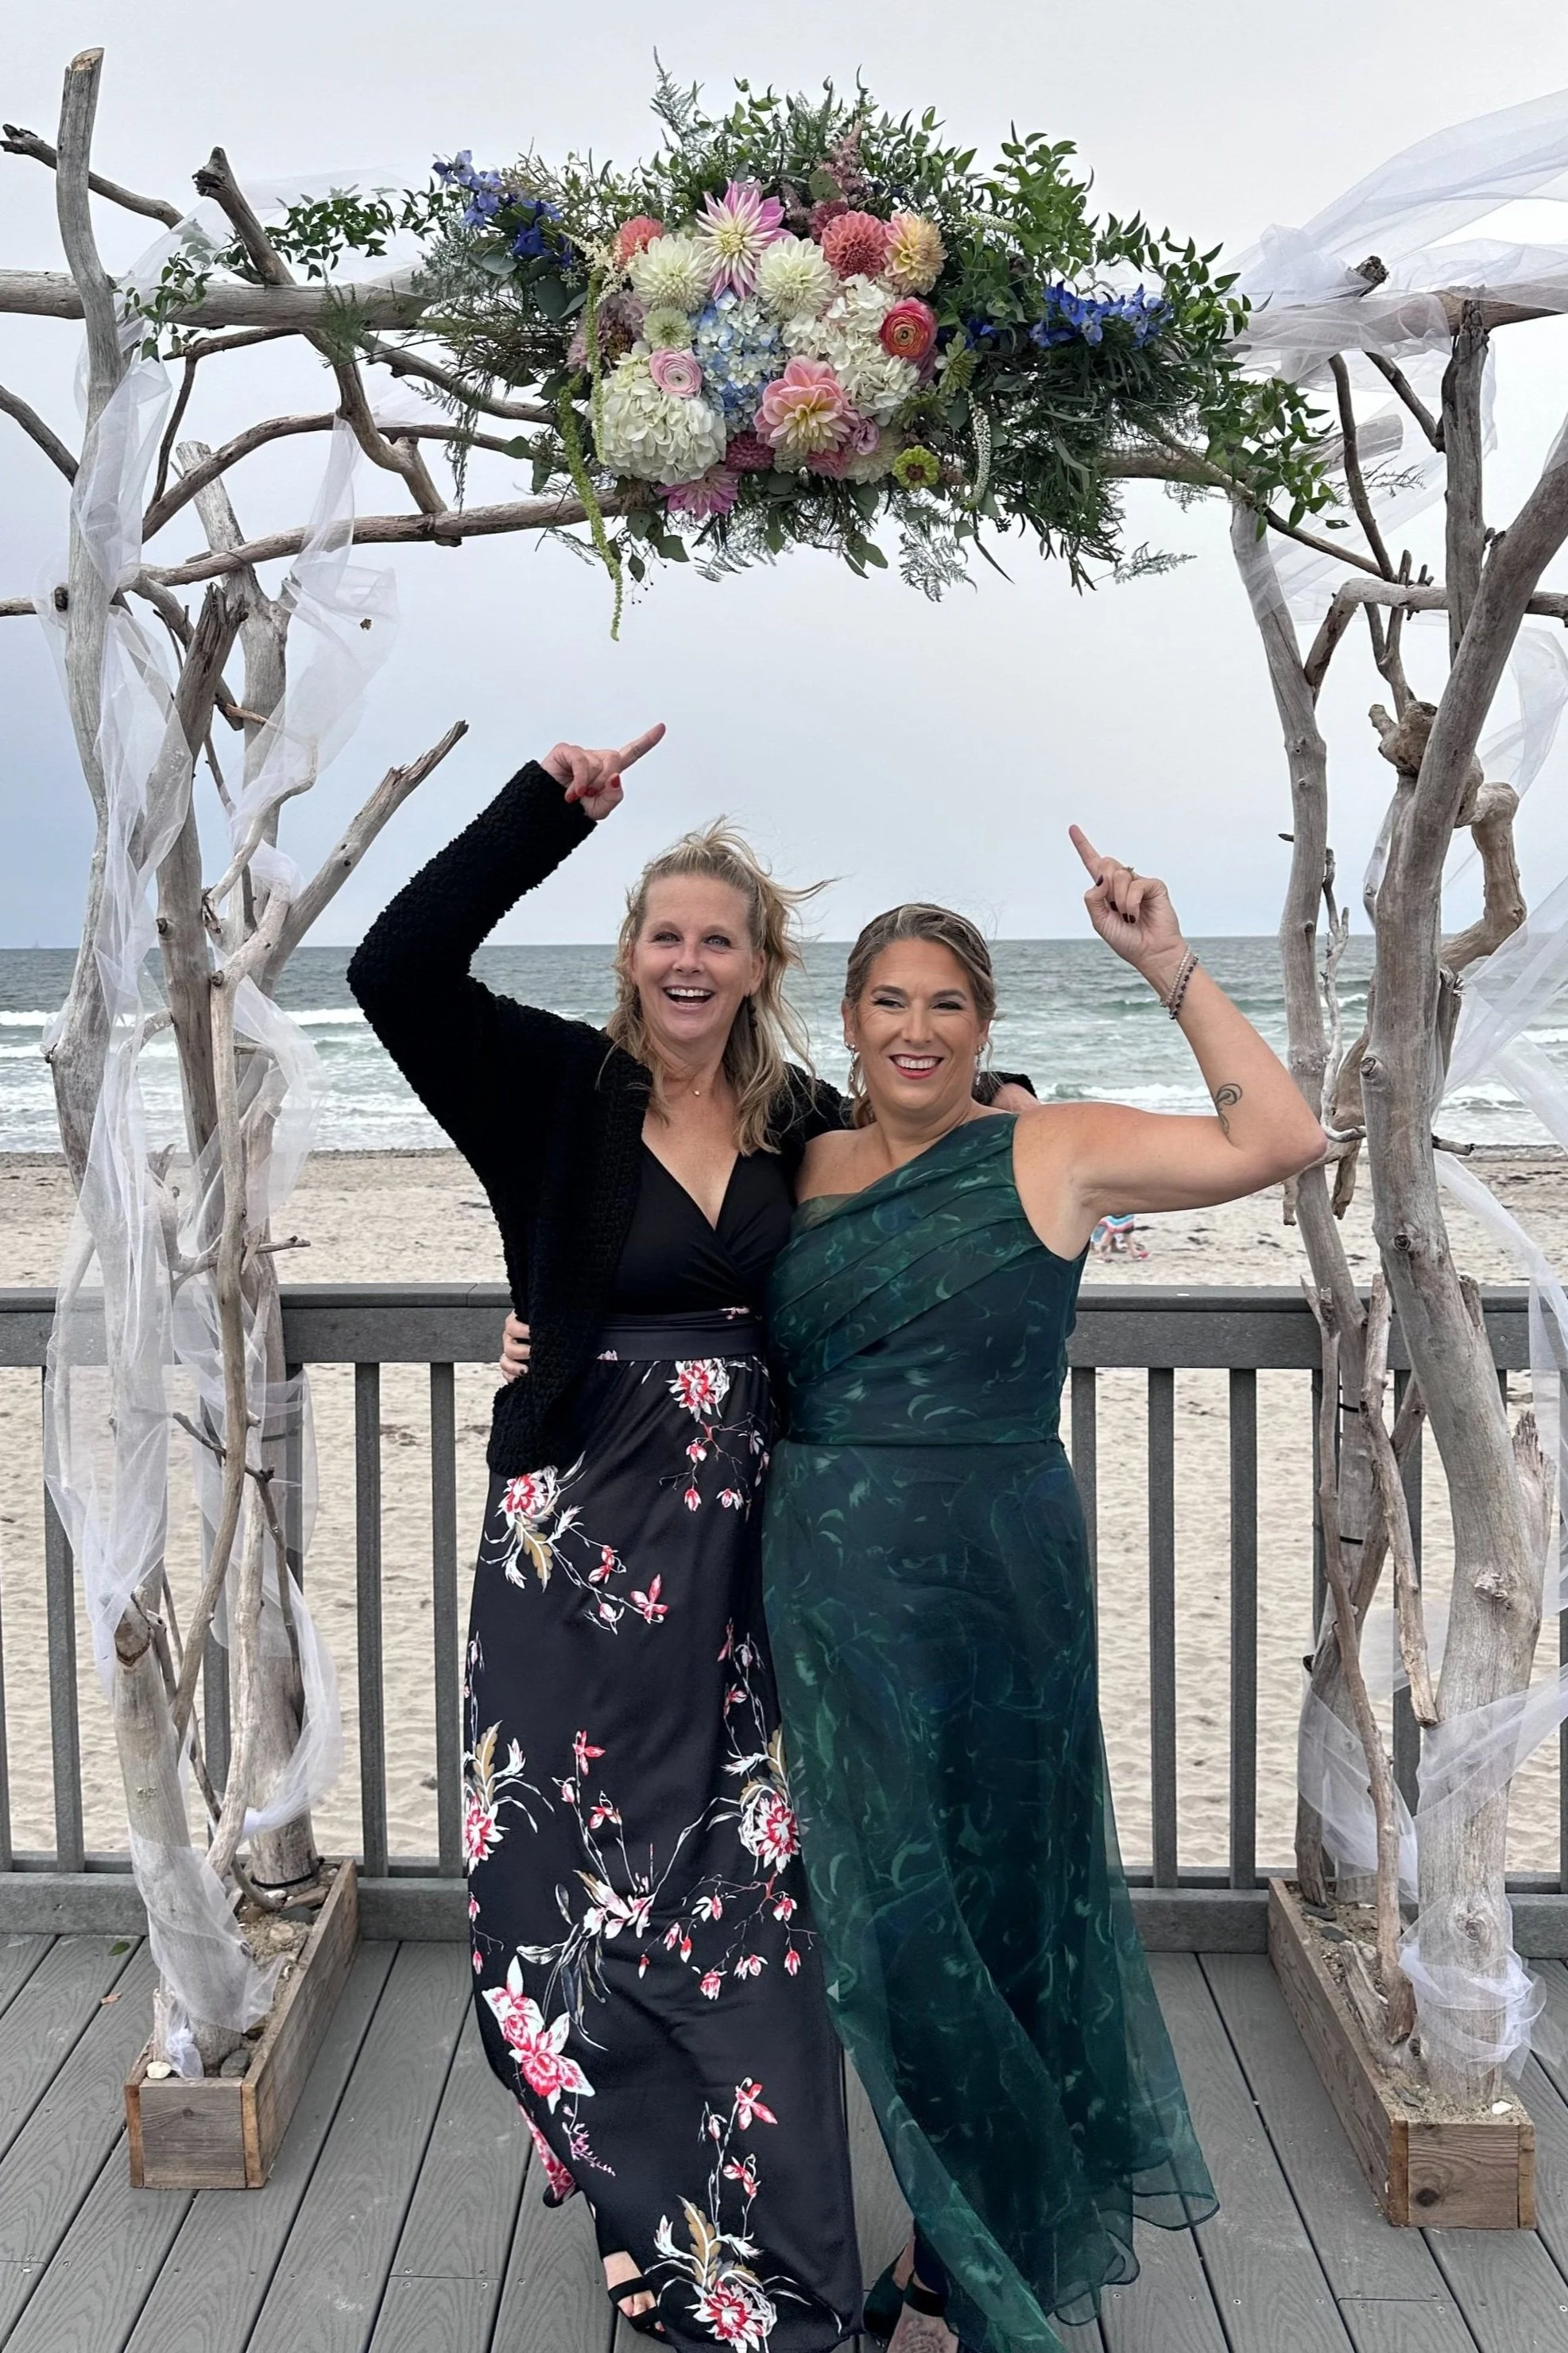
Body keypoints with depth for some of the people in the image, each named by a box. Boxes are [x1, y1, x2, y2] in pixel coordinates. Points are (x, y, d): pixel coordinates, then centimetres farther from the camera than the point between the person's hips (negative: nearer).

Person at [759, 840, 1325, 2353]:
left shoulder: (1050, 1153, -4)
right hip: (829, 1592, 4)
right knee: (888, 1921, 12)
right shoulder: (805, 1171, 8)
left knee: (989, 1907, 9)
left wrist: (1167, 965, -14)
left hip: (994, 1590, -3)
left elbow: (1279, 1138, -12)